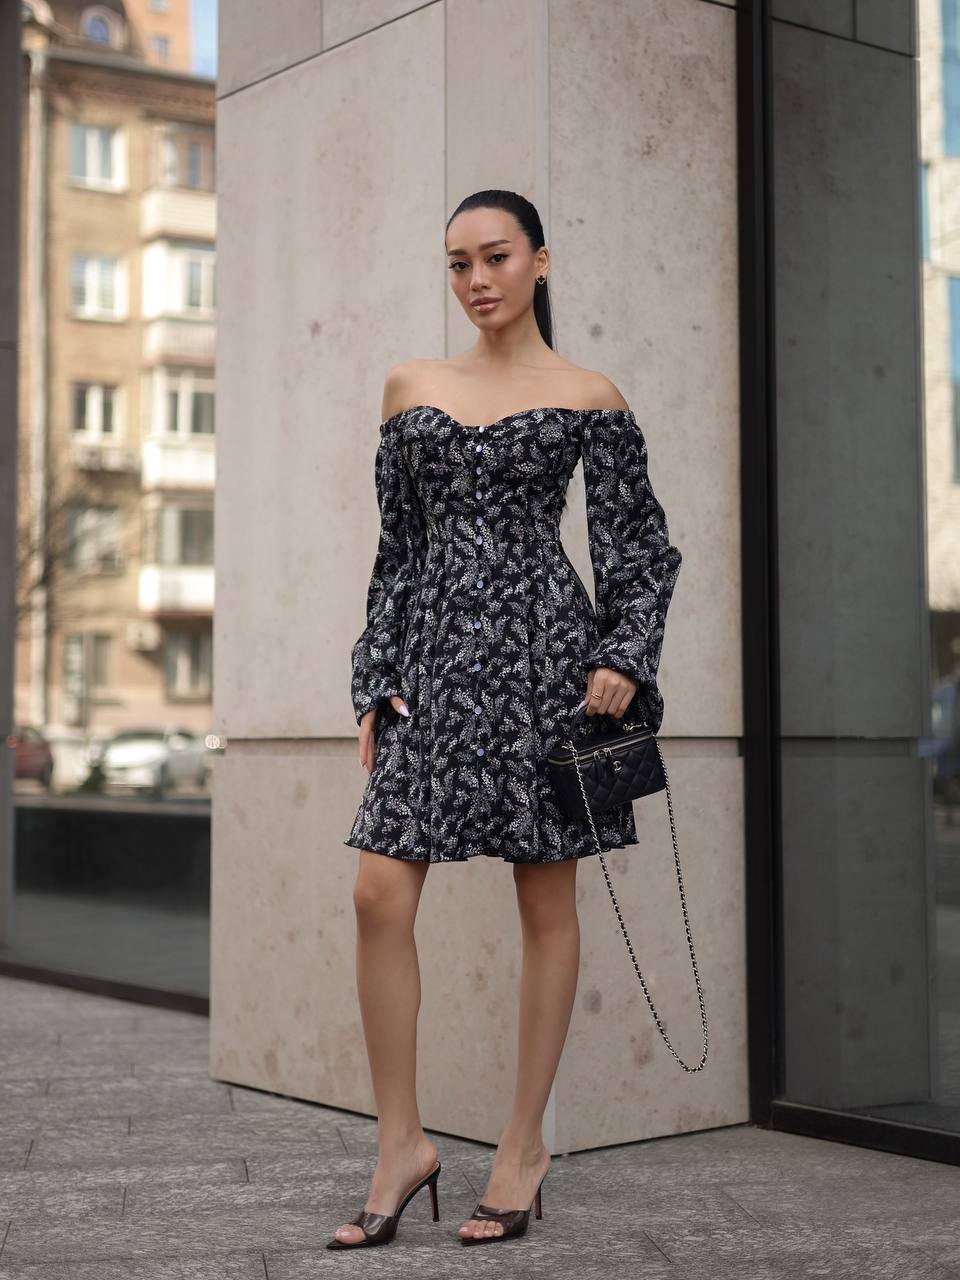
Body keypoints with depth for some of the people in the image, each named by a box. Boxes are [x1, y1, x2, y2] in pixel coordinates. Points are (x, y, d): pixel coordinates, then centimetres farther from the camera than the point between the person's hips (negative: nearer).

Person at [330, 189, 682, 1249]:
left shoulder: (587, 399, 3)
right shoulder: (410, 386, 13)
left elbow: (642, 549, 5)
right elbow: (397, 546, 14)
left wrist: (623, 659, -10)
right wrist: (376, 683, 9)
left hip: (541, 645, -3)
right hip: (435, 653, 3)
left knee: (546, 902, 2)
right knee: (379, 894, -5)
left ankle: (524, 1140, 14)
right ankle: (401, 1141, 7)